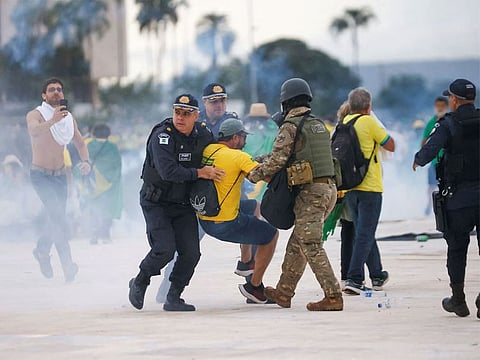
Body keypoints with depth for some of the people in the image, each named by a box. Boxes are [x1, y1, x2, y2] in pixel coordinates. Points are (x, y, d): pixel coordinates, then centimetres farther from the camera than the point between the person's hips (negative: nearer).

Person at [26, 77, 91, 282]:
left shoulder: (68, 118, 6)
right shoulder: (35, 115, -11)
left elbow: (80, 143, 14)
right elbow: (34, 131, -33)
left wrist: (86, 161, -6)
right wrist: (52, 121, -50)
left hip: (60, 175, 6)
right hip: (40, 175, -6)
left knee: (56, 219, 12)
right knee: (56, 214, -23)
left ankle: (42, 250, 41)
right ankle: (67, 263, -28)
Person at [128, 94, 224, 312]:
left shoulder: (203, 135, -2)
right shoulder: (162, 135, -20)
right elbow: (168, 171, -29)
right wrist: (199, 173, -24)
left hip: (184, 204, 5)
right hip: (156, 202, -5)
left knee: (191, 253, -5)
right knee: (164, 249, -17)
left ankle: (173, 298, 10)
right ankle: (139, 283, 9)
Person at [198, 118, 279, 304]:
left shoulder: (207, 150, 2)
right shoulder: (238, 157, -16)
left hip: (204, 220, 8)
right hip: (227, 225, -8)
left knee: (253, 206, 32)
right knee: (271, 235, 14)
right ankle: (254, 286, 19)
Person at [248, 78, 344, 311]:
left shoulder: (290, 127, -7)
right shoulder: (318, 125, 18)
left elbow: (277, 160, -13)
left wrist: (255, 175, 4)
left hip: (310, 191, -8)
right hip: (329, 188, 9)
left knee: (312, 246, -8)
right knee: (297, 241, 16)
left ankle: (333, 296, -14)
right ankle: (284, 292, 21)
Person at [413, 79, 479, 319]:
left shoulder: (448, 124, -8)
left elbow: (428, 151, -16)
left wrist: (417, 161, 5)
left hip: (458, 197, -2)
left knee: (456, 248, 10)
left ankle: (458, 300, 18)